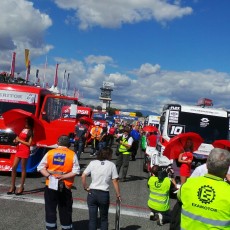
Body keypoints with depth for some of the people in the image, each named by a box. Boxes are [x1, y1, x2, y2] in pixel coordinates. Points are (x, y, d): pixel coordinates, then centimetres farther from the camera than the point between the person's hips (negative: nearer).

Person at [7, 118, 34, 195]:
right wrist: (16, 140, -1)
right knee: (14, 167, 1)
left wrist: (19, 140, -8)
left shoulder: (30, 132, -3)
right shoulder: (22, 130, 14)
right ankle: (13, 186, 8)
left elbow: (29, 143, -10)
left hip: (25, 151, -6)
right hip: (19, 150, 6)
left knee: (23, 168, -1)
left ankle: (21, 187, 6)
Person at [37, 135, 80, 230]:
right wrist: (63, 176, -12)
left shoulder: (50, 153, 2)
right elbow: (76, 171, -11)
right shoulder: (72, 154, -3)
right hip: (65, 187, -1)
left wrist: (48, 175, -9)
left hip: (50, 186, 1)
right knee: (65, 211, 11)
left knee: (50, 210, 11)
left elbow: (40, 167, -3)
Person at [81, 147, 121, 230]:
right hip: (104, 194, -1)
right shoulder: (111, 165, -3)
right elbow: (115, 181, -4)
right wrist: (118, 194, 4)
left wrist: (85, 187, 6)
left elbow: (83, 176, -4)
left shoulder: (93, 163, 2)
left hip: (92, 193, 1)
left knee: (92, 218, 9)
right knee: (104, 219, 16)